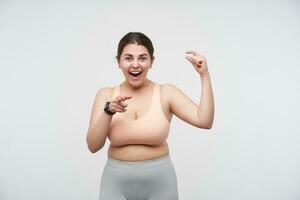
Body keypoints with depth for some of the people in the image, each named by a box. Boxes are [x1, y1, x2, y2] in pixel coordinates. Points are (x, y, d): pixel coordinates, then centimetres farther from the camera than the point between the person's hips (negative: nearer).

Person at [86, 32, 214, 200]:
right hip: (116, 182, 1)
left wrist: (204, 75, -17)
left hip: (159, 182, 0)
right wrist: (109, 111, -21)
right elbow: (93, 146, -7)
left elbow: (204, 121, -17)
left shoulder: (167, 93, -7)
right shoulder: (106, 94, -2)